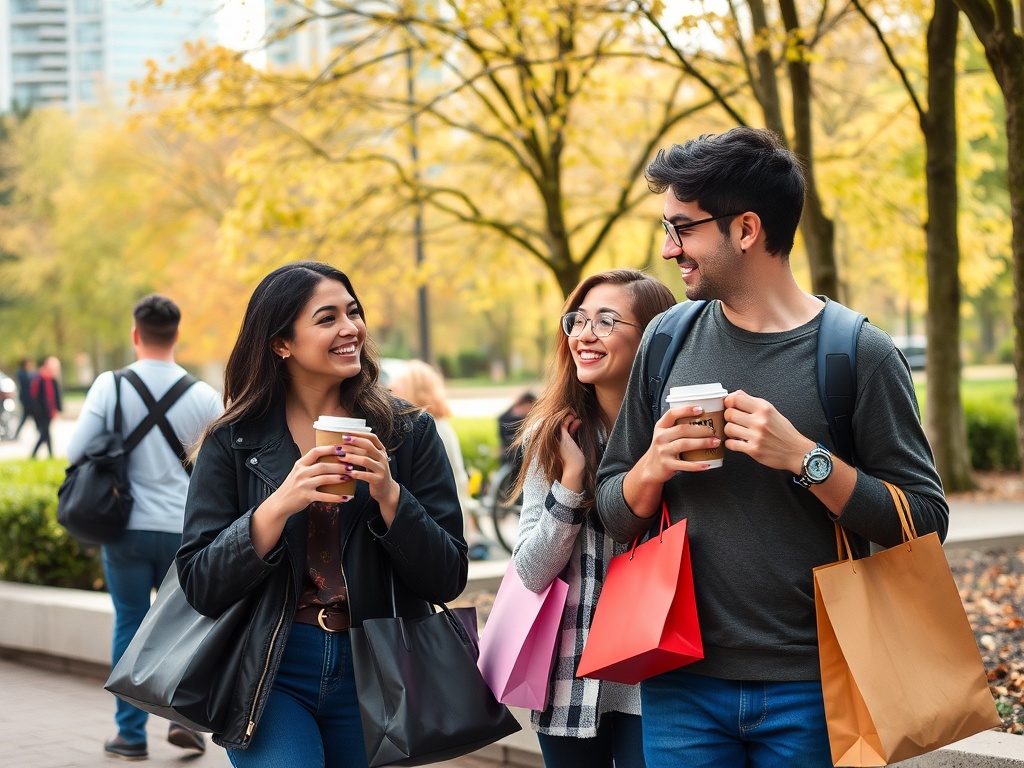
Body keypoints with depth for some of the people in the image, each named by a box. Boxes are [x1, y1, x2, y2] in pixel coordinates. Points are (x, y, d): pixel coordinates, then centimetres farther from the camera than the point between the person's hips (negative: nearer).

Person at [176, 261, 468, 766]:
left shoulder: (409, 433, 1)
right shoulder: (233, 442, 0)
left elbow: (448, 581, -2)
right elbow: (200, 587, -6)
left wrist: (389, 495, -17)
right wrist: (277, 507, -20)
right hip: (272, 676, -2)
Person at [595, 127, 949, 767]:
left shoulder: (859, 354, -6)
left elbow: (925, 522, -8)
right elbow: (615, 515, 11)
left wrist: (804, 457, -19)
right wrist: (653, 466, -10)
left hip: (811, 690, -3)